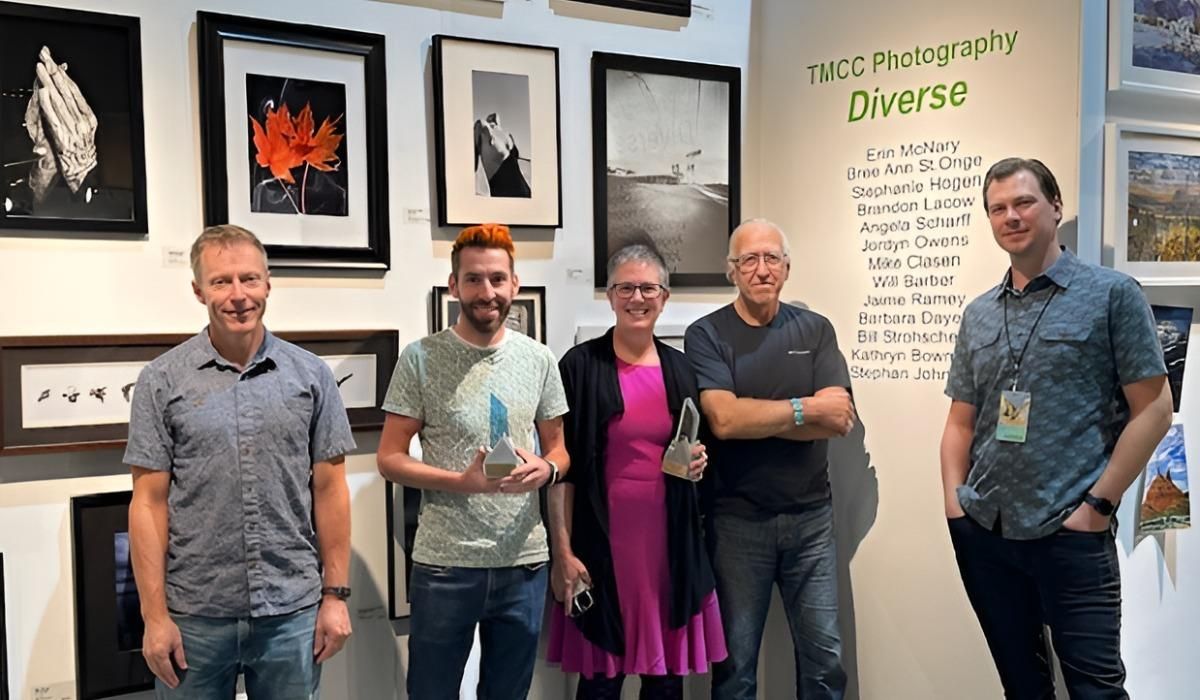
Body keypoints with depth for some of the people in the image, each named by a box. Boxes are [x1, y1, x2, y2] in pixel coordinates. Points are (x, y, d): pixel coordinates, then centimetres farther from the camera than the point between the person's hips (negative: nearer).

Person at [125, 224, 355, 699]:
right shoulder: (162, 381, -2)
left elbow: (329, 490, 4)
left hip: (293, 611, 1)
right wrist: (155, 615, -5)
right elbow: (149, 503, -2)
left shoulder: (311, 374, 1)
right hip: (195, 615, -1)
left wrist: (336, 594, 1)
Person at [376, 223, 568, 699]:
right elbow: (390, 458, -5)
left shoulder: (538, 358, 4)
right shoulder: (421, 359, -6)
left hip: (525, 563, 3)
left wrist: (546, 469, -12)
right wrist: (462, 482, -19)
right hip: (445, 565, -3)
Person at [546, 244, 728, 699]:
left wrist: (698, 462, -2)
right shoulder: (580, 365, -5)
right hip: (603, 539, -4)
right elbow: (562, 465, -6)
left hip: (669, 538, 4)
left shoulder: (680, 368, 9)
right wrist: (563, 551, -11)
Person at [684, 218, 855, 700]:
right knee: (735, 660, 10)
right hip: (737, 519, -2)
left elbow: (839, 421, -8)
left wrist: (753, 416, -15)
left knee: (824, 655, 9)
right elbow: (723, 420, -18)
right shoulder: (706, 335, -4)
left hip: (811, 516, 2)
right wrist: (807, 409, -12)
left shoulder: (815, 330, 4)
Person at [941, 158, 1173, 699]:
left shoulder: (1111, 294, -2)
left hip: (1070, 534, -4)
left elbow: (1153, 409, -5)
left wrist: (1098, 504, -11)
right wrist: (954, 501, 2)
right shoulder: (977, 315, 11)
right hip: (982, 533, 5)